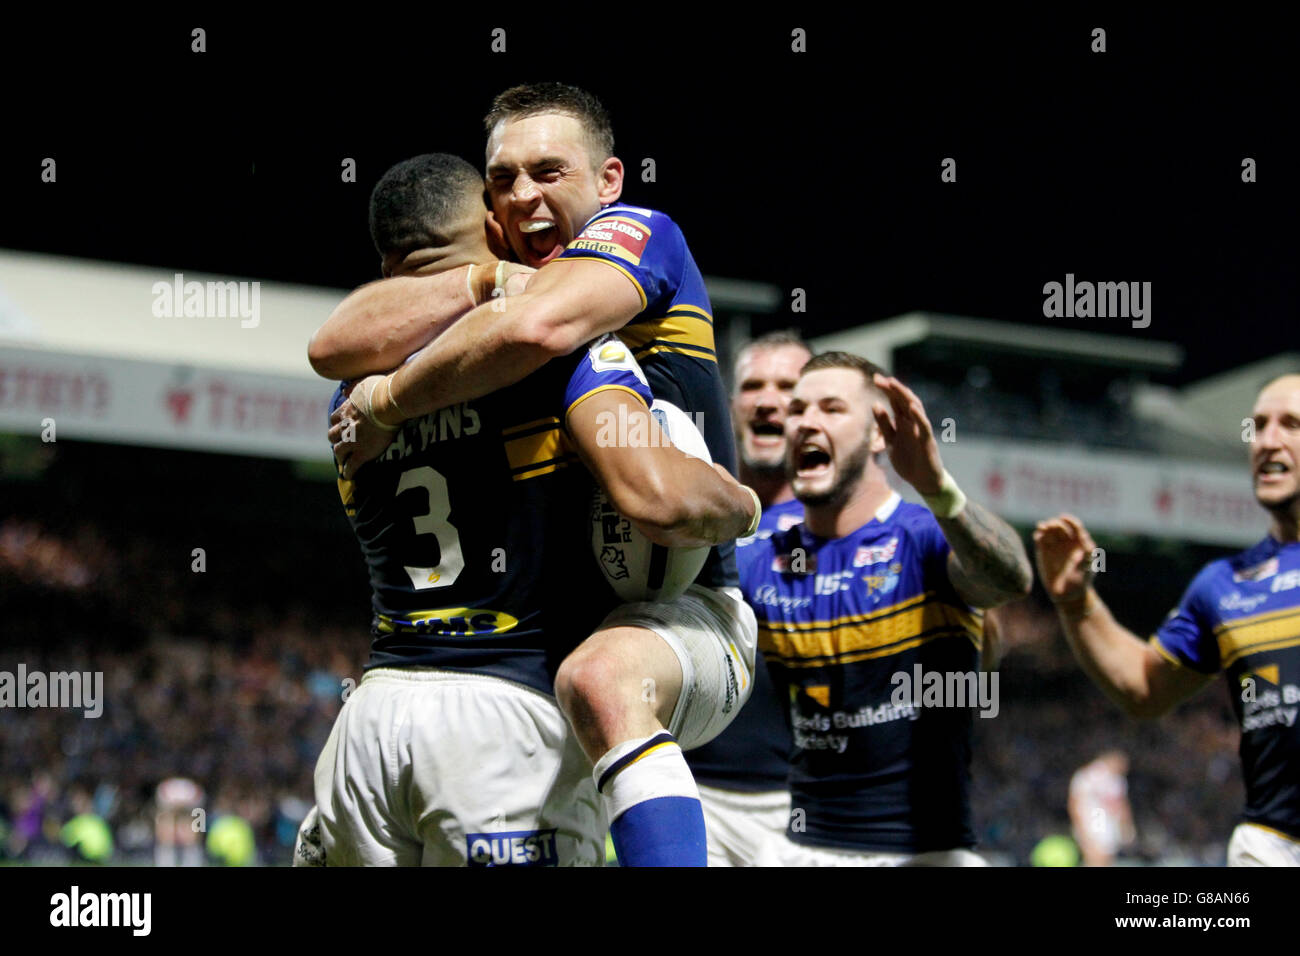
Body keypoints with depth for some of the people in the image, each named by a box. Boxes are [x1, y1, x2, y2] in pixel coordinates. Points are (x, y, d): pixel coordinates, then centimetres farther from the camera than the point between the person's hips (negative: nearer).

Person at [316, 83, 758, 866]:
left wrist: (391, 401, -16)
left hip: (684, 612, -8)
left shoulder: (638, 234, -7)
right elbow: (337, 347, -4)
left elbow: (536, 329, -30)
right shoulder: (503, 284, 11)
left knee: (604, 676, -42)